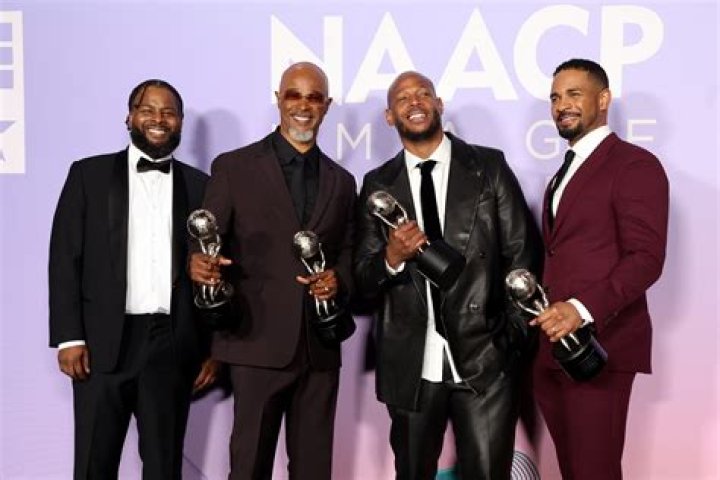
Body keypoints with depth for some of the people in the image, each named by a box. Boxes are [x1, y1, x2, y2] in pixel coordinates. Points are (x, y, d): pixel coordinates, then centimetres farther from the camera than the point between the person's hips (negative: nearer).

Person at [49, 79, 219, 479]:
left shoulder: (200, 186, 9)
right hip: (104, 342, -1)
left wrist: (213, 348, 5)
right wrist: (68, 337, -8)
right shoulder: (89, 174, 5)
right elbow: (65, 259, 1)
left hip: (173, 345, 1)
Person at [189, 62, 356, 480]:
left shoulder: (342, 181, 14)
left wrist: (338, 278, -8)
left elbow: (348, 254, 15)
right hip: (259, 342, -3)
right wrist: (199, 263, -24)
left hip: (320, 347, 4)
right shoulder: (234, 167, 3)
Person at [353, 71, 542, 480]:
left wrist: (515, 336, -4)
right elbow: (363, 280, 5)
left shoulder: (489, 167, 3)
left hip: (486, 359, -2)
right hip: (410, 365, 2)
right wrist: (392, 258, -15)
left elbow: (523, 253, 2)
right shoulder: (378, 185, 7)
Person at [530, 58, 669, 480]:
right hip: (554, 343, 8)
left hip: (599, 344, -8)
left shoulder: (635, 165, -6)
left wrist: (583, 310, -27)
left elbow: (646, 257, -16)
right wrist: (542, 311, 8)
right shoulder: (568, 171, 22)